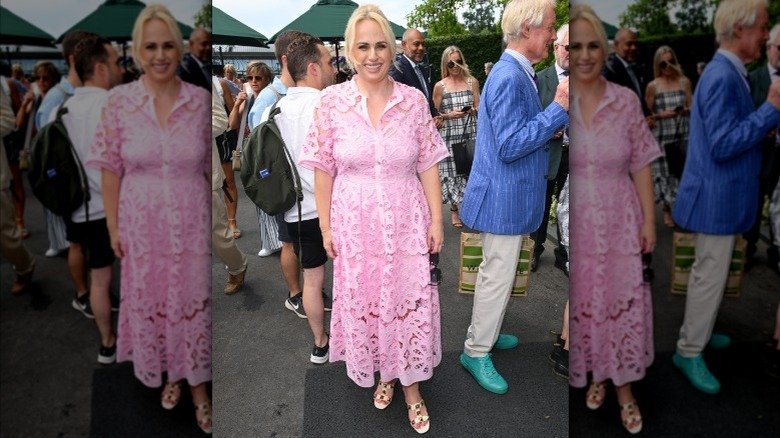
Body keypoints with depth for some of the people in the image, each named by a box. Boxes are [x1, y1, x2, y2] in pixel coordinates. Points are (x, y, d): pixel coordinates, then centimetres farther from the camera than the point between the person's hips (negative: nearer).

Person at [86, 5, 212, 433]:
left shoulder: (200, 100, -5)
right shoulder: (118, 101, -6)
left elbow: (209, 166, 2)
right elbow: (111, 170, -1)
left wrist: (214, 218, 4)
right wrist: (113, 226, -1)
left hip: (190, 221, 0)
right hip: (142, 223, 1)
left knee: (193, 303, 9)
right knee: (150, 302, 15)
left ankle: (198, 387, 27)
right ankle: (168, 375, 40)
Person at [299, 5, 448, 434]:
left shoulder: (414, 100, -3)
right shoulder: (331, 101, -5)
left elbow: (428, 165, 0)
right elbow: (323, 169, -1)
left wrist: (436, 220, -1)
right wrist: (326, 226, -1)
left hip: (406, 221, 0)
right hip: (355, 223, 0)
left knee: (411, 302, 7)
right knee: (362, 302, 13)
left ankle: (411, 384, 29)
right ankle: (382, 373, 39)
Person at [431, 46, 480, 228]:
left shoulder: (472, 82, 6)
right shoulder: (440, 86, 1)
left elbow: (479, 107, 11)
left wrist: (474, 110, -11)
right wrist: (449, 115, -14)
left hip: (470, 134, 2)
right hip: (449, 135, -1)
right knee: (451, 170, 2)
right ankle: (454, 210, 16)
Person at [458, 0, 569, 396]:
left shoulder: (516, 73, 11)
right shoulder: (510, 78, -22)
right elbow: (510, 146, -26)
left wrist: (551, 126, 6)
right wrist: (559, 108, -23)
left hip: (507, 196, 10)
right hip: (504, 198, -10)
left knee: (495, 271, 21)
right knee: (498, 276, 1)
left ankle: (482, 333, 39)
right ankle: (477, 353, 18)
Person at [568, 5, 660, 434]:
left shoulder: (626, 101, -3)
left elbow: (640, 166, 1)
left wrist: (649, 221, -2)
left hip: (620, 225, 1)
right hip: (574, 228, -1)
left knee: (625, 305, 9)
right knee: (581, 305, 14)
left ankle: (624, 389, 30)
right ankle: (594, 375, 39)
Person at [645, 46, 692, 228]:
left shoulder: (684, 82, 6)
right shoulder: (652, 86, 0)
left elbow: (691, 107, 10)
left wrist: (686, 110, -12)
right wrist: (661, 115, -16)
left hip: (683, 134, 2)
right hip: (662, 135, -2)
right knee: (664, 171, 1)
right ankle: (667, 210, 15)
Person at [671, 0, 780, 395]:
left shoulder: (728, 73, 10)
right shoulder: (723, 77, -22)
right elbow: (723, 144, -26)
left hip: (721, 195, 10)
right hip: (717, 197, -10)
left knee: (708, 272, 21)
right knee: (710, 276, 0)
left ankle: (695, 333, 37)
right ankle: (689, 353, 14)